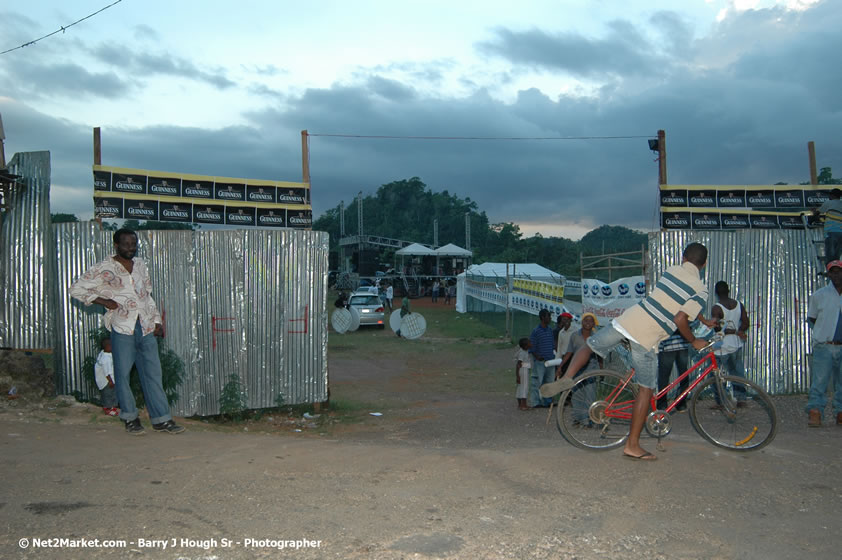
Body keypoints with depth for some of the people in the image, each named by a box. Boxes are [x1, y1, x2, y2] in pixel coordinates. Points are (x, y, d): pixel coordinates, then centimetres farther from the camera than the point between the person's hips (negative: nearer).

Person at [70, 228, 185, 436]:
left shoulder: (140, 265, 15)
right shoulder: (104, 269, -1)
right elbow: (76, 289, 0)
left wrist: (156, 320, 15)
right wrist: (102, 300, -9)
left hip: (146, 328, 4)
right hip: (122, 328, -4)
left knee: (153, 373, 3)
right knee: (123, 374, 2)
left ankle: (161, 419, 6)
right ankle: (130, 418, 17)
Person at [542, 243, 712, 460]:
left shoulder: (671, 270, 17)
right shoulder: (701, 289, 0)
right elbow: (680, 319, -12)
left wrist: (704, 320, 45)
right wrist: (694, 341, 7)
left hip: (627, 320, 4)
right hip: (646, 338, -4)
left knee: (589, 346, 22)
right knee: (646, 390, 9)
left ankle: (567, 377, -7)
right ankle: (632, 445, 11)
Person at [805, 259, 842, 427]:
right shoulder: (819, 295, 4)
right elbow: (811, 318, 13)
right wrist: (823, 332, 6)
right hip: (824, 346, -2)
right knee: (819, 381, -6)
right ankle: (815, 413, -4)